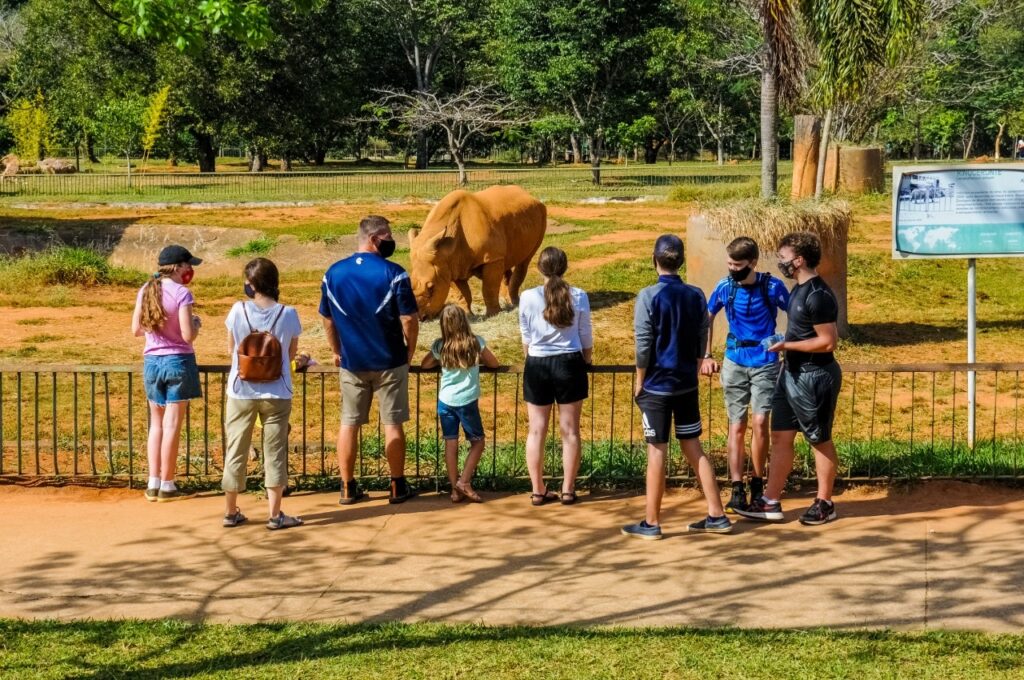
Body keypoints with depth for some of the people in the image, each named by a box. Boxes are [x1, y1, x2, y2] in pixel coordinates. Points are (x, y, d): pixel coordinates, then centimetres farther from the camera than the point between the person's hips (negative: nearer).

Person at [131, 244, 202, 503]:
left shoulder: (145, 291, 3)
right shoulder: (181, 293, -14)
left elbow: (136, 330, 7)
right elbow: (188, 335, -17)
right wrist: (196, 323, 3)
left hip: (151, 362, 5)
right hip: (178, 361, -5)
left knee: (156, 424, 15)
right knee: (172, 425, 1)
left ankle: (153, 484, 15)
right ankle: (167, 486, 6)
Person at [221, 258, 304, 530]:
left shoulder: (238, 311, -9)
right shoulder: (288, 314, -9)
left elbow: (231, 348, 4)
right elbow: (291, 353, 3)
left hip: (241, 392, 1)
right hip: (276, 394, 0)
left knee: (236, 451, 12)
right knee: (275, 453, 7)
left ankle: (231, 511, 19)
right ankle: (275, 514, 6)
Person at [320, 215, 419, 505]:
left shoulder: (333, 273, 0)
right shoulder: (393, 274, -14)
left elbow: (327, 319, 7)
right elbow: (409, 319, -14)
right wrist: (410, 349, 4)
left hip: (351, 362, 3)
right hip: (389, 361, -3)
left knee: (348, 424, 10)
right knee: (392, 423, 7)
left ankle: (348, 488, 14)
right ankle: (398, 487, 14)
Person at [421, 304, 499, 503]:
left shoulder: (440, 346, -1)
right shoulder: (476, 343, -5)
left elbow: (425, 364, 14)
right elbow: (494, 363, 8)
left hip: (446, 402, 2)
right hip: (467, 402, -2)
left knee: (451, 443, 7)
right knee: (478, 441, 12)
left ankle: (455, 489, 7)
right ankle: (464, 482, 1)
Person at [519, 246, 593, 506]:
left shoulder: (528, 298, -7)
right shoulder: (578, 297, -6)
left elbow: (526, 338, 3)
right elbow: (586, 337, 3)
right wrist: (586, 360, 21)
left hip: (537, 366, 0)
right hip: (570, 364, 0)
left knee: (536, 431, 8)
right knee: (569, 430, 8)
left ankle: (538, 491, 12)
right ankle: (568, 490, 11)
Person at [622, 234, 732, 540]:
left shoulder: (649, 296, -13)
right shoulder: (696, 296, 2)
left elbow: (643, 346, -13)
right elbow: (701, 343, 7)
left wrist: (639, 382, -2)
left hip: (657, 386, -5)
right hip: (687, 385, 5)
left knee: (657, 452, 0)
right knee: (693, 448, 12)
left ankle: (651, 523, 7)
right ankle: (716, 516, 12)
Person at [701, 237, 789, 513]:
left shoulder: (772, 286, -12)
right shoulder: (724, 287, -5)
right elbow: (708, 317, 11)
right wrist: (706, 355, 7)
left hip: (765, 362, -2)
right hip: (734, 362, 2)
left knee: (760, 422, -8)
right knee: (737, 426, 3)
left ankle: (758, 485, 7)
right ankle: (737, 491, 4)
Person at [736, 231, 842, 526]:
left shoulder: (818, 296, -21)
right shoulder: (800, 289, 9)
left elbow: (828, 341, -23)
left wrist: (787, 345, -19)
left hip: (814, 377, -10)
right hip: (792, 373, 10)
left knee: (820, 440, 4)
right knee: (780, 436, 9)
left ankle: (824, 504, 16)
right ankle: (770, 503, 13)